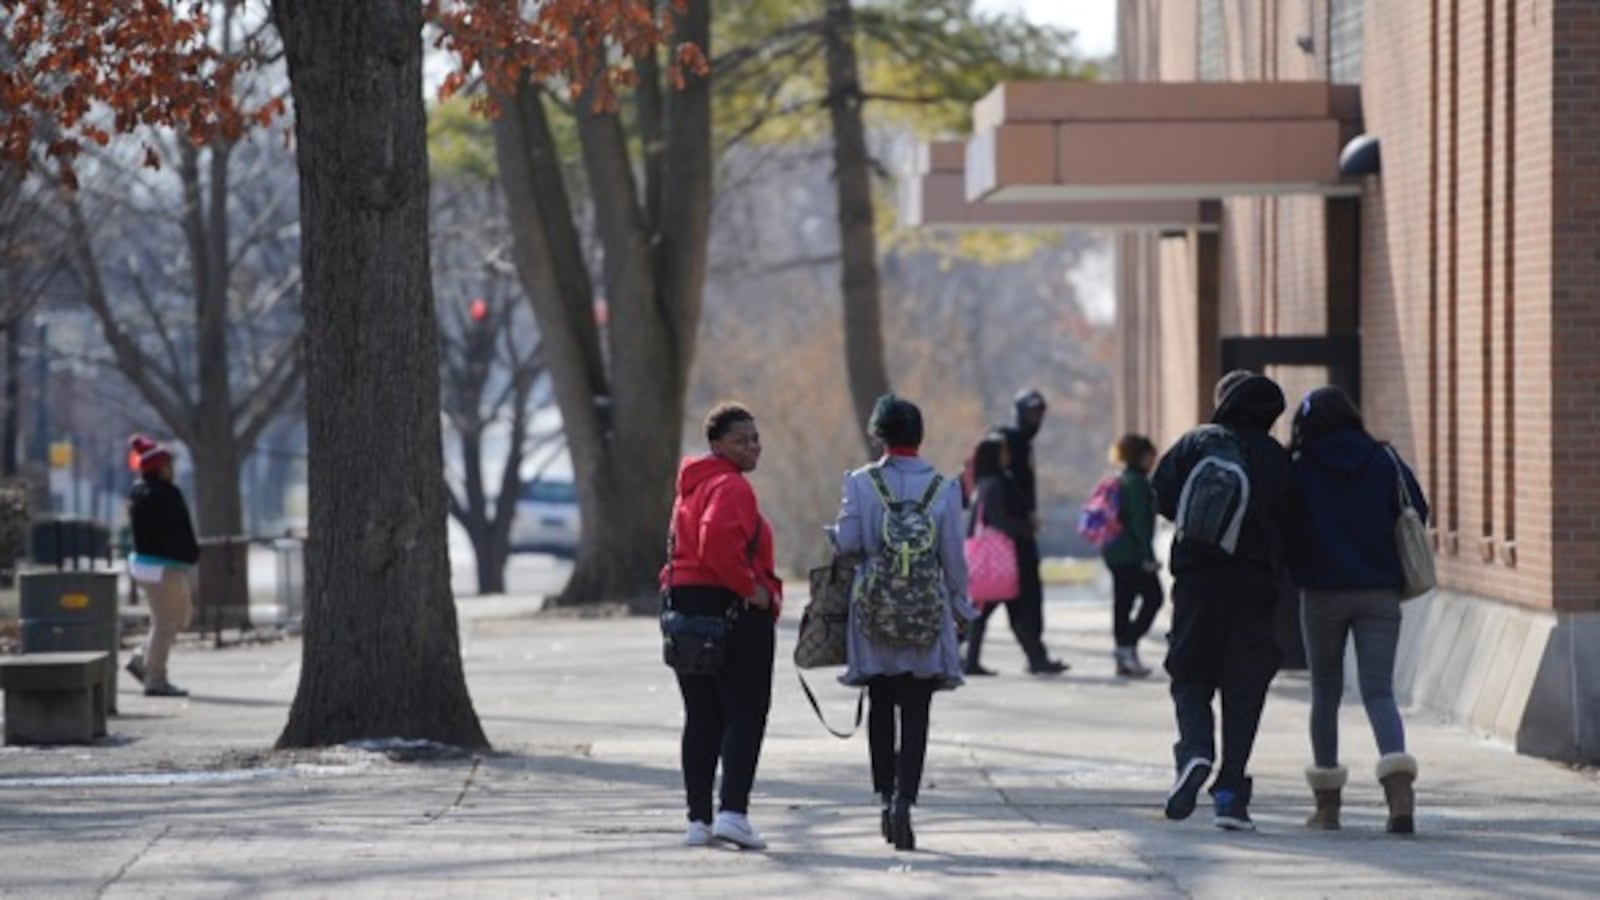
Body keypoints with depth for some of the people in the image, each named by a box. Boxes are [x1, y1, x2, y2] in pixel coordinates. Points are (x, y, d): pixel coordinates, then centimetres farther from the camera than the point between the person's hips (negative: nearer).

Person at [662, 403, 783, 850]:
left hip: (687, 601, 9)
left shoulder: (692, 485, 18)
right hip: (733, 610, -9)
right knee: (745, 713, -7)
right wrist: (751, 587, -20)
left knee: (701, 717, 12)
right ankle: (733, 811, -17)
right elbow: (719, 541, -29)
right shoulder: (732, 487, -13)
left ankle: (699, 819, 12)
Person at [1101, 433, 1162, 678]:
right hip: (1133, 554, -9)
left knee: (1123, 603, 9)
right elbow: (1140, 520, -18)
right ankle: (1128, 646, -11)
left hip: (1116, 553, 9)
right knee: (1153, 597, -3)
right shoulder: (1137, 482, -13)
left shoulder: (1122, 481, 16)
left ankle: (1124, 660, 10)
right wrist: (1148, 556, -19)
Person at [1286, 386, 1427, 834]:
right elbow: (1416, 515, 6)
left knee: (1325, 693, 11)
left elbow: (1286, 531, -2)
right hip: (1380, 594, 1)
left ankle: (1327, 804, 15)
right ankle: (1399, 788, -25)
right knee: (1379, 692, -2)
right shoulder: (1386, 462, 3)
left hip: (1323, 595, -1)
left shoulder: (1301, 472, -4)